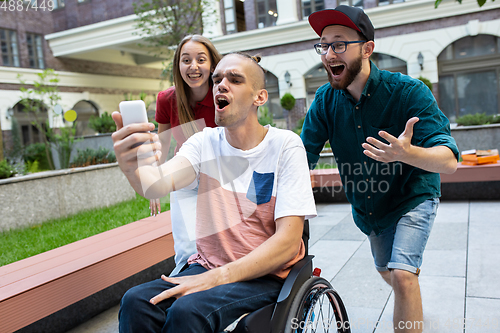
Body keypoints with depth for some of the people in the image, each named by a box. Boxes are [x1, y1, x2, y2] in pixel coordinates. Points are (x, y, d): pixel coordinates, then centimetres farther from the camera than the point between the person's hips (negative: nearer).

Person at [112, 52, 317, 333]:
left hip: (267, 274, -3)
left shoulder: (285, 146, -9)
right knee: (136, 302, -22)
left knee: (188, 310, -29)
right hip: (208, 266, 4)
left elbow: (288, 241, -15)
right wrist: (133, 166, -42)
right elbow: (157, 185, -18)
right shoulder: (204, 143, 2)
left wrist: (217, 277, -23)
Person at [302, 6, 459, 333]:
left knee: (402, 274, -22)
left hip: (413, 197, -4)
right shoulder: (326, 100, -14)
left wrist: (406, 153, -55)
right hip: (366, 206, 5)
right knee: (385, 270, 23)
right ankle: (412, 302, 57)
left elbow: (449, 161, -32)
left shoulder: (409, 92, -26)